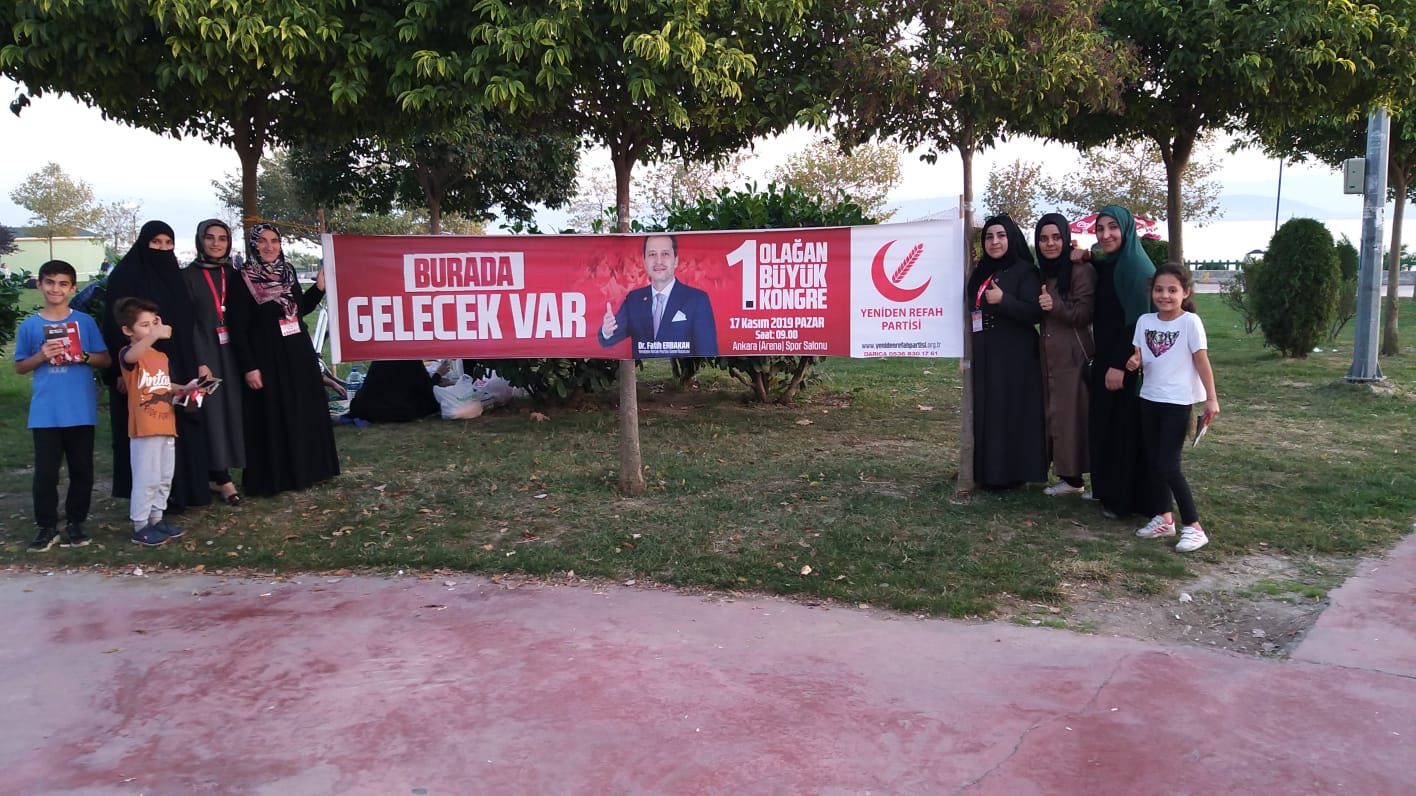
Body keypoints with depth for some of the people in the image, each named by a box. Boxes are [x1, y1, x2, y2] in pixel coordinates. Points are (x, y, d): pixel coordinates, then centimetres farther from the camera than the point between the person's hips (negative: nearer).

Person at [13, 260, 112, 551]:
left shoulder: (85, 322, 2)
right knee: (45, 471, 1)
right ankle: (47, 526, 12)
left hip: (81, 411, 0)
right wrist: (41, 356, -11)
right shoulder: (29, 325, 3)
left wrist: (82, 356, -14)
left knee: (82, 470, 7)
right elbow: (20, 367, 8)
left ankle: (75, 522, 20)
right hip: (45, 412, 0)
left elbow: (105, 359, 5)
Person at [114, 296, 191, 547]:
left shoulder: (162, 357, 15)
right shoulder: (128, 354, -10)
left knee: (164, 478, 15)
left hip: (167, 427, 8)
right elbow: (131, 357, -36)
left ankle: (156, 518, 27)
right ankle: (140, 526, 6)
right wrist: (153, 336, -52)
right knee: (146, 479, -4)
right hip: (144, 430, -8)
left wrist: (184, 389, 6)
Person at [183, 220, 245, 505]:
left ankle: (216, 474, 13)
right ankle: (222, 477, -2)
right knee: (213, 412, -5)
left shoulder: (233, 275, 11)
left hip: (231, 352, 5)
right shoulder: (188, 276, -2)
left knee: (232, 410, 3)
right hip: (205, 353, -4)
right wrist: (199, 362, -16)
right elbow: (188, 323, -8)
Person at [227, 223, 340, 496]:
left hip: (298, 354, 6)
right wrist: (249, 367, -16)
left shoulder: (288, 271, 8)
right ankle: (272, 478, 9)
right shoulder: (242, 279, -9)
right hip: (266, 357, -6)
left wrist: (319, 287, 4)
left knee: (304, 413, 11)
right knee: (271, 418, -1)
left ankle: (303, 470, 23)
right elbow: (238, 328, -11)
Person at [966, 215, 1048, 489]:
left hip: (1016, 358, -6)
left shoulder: (1025, 272, -6)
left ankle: (1013, 473, 4)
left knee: (1012, 414, -4)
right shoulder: (980, 273, 14)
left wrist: (1003, 299, -26)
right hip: (985, 358, 6)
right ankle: (991, 472, 13)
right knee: (987, 414, 7)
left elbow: (1035, 313, -14)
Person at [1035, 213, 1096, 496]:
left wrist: (1056, 306, -28)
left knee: (1072, 414, -5)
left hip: (1073, 356, -8)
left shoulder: (1081, 270, -10)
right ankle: (1068, 475, 14)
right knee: (1055, 414, 8)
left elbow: (1085, 314, -14)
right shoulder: (1042, 272, 13)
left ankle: (1074, 476, 2)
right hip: (1049, 355, 8)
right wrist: (1039, 305, 2)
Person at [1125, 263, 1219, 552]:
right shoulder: (1145, 321, 4)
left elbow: (1202, 361, -12)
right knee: (1153, 461, 12)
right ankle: (1165, 518, 27)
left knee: (1168, 465, -9)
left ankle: (1194, 527, 0)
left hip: (1178, 402, -6)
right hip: (1149, 398, 6)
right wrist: (1135, 362, -13)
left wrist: (1211, 398, -16)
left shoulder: (1190, 322, -12)